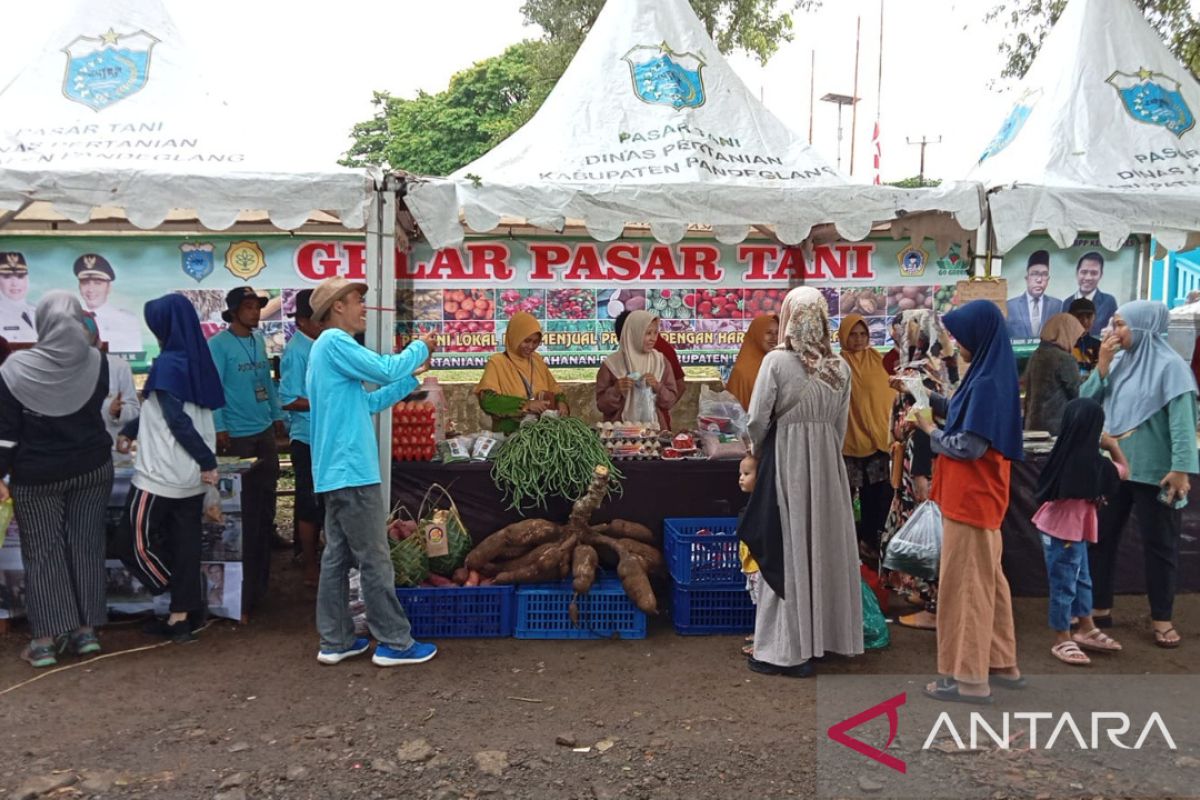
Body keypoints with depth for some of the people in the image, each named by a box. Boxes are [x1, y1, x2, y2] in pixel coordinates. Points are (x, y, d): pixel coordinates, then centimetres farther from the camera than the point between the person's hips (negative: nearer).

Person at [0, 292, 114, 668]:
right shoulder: (96, 362, -8)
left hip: (37, 477, -2)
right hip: (92, 468, 2)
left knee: (43, 553, 6)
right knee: (87, 546, 9)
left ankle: (47, 639, 8)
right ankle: (87, 629, 13)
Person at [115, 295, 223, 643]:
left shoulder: (167, 364, -15)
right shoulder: (196, 361, 10)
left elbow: (177, 420, -19)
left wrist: (207, 460, -15)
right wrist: (129, 431, 23)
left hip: (163, 472, -8)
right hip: (192, 474, 8)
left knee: (141, 539, 5)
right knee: (185, 541, 9)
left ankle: (187, 608, 11)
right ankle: (183, 613, 13)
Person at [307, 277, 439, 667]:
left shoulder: (329, 346, 20)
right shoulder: (334, 341, -12)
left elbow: (368, 402, 20)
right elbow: (384, 370, -20)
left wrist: (412, 376, 17)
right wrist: (420, 348, -3)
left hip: (337, 470, 10)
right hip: (351, 470, -10)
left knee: (338, 556, 12)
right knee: (374, 559, -3)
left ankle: (335, 641, 18)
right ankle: (395, 643, 4)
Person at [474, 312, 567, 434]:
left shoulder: (537, 361, 13)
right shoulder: (497, 363, -3)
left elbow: (554, 389, 21)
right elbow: (488, 400, -14)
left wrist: (561, 402, -1)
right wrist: (526, 404, -18)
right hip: (508, 432, -5)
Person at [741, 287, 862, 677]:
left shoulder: (777, 360, -12)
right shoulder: (840, 367, 2)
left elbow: (758, 419, -10)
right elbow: (841, 425, 7)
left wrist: (758, 452, 9)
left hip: (785, 460, -4)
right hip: (827, 463, 5)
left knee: (787, 551, 1)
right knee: (823, 547, 14)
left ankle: (787, 648, 7)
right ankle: (820, 635, 25)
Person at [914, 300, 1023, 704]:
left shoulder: (987, 382, -21)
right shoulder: (989, 374, 9)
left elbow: (968, 447, -23)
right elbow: (963, 414, 19)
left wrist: (930, 431, -7)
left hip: (970, 499, -10)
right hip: (978, 497, 10)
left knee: (963, 584, -1)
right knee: (986, 580, 17)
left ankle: (968, 678, 7)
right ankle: (1001, 664, 28)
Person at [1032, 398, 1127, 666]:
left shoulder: (1063, 453, -4)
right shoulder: (1092, 463, -24)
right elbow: (1124, 470, -4)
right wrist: (1113, 445, 9)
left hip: (1069, 529, 8)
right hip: (1066, 532, -8)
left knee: (1081, 579, 21)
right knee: (1064, 585, 3)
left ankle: (1087, 630, 35)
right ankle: (1062, 641, 14)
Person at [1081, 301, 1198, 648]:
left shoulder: (1169, 365, -11)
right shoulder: (1119, 361, 7)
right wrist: (1102, 366, -7)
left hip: (1155, 472, -6)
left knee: (1158, 545, 6)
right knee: (1100, 537, 11)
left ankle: (1161, 619, 18)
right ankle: (1100, 608, 24)